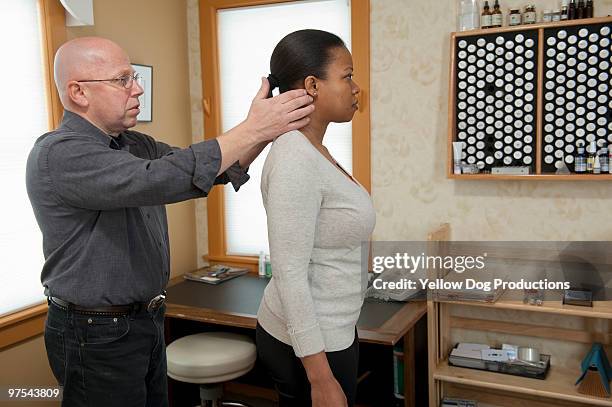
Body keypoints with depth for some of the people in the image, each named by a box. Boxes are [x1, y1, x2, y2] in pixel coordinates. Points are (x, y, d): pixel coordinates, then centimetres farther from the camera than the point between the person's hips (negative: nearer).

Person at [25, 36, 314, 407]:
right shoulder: (59, 154, -21)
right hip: (97, 335, -8)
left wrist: (266, 129, -13)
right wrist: (251, 128, -29)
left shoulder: (136, 146, 6)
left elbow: (211, 169, 4)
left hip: (146, 321, 8)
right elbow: (158, 180, -34)